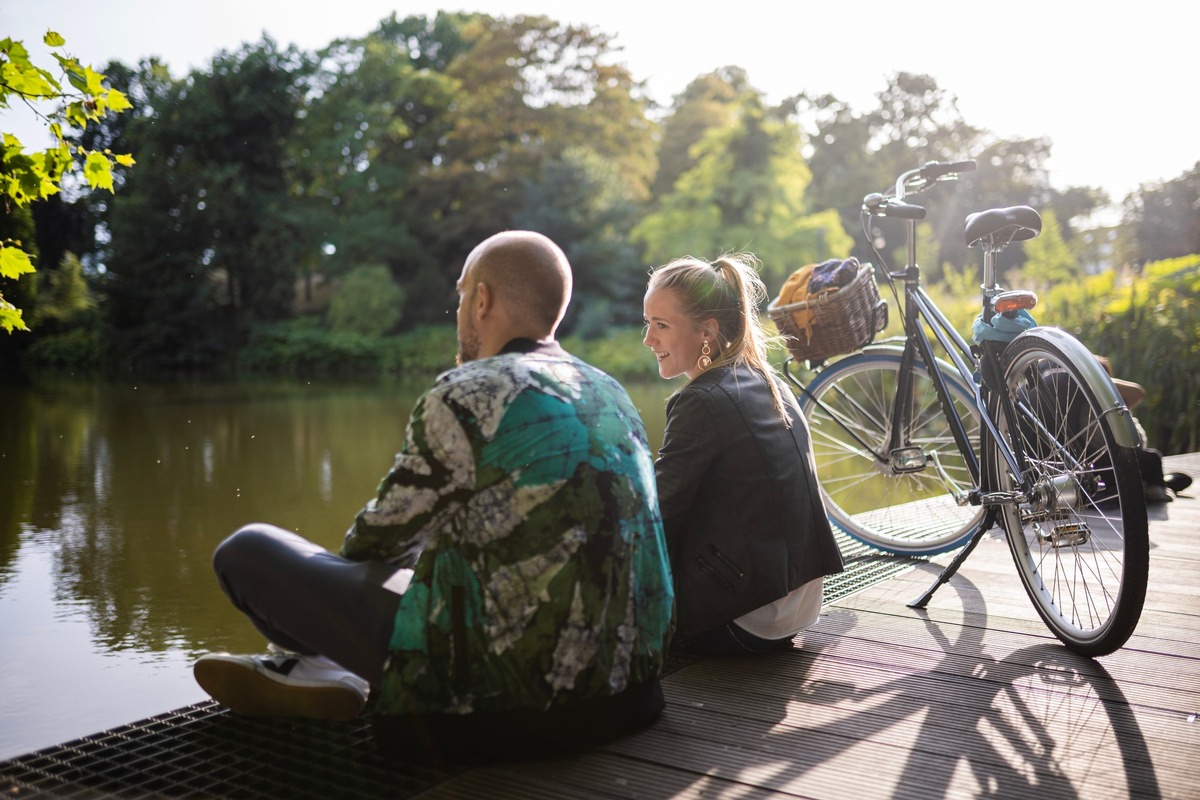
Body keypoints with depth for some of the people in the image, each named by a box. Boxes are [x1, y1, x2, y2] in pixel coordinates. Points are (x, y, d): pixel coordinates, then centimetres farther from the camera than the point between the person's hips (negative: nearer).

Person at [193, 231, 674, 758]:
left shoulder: (466, 397, -15)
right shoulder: (610, 393, 9)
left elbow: (379, 535, -3)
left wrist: (348, 556, 22)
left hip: (511, 690, -8)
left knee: (246, 550, 2)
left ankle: (316, 671, 28)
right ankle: (308, 672, 37)